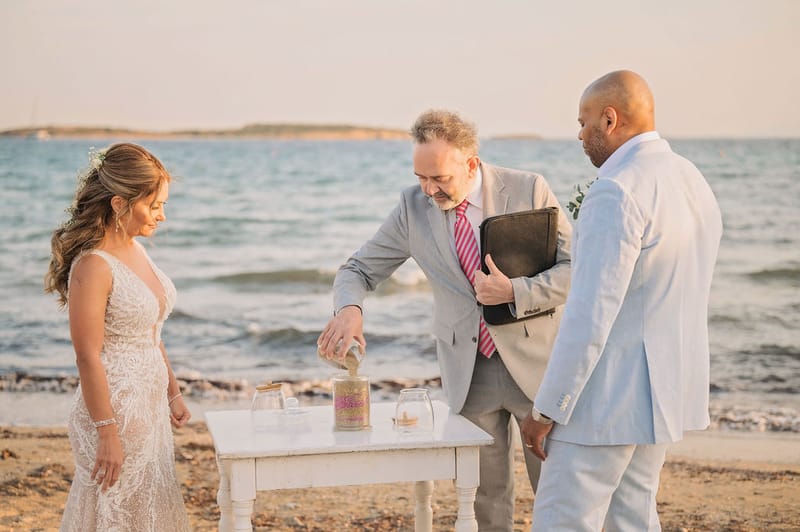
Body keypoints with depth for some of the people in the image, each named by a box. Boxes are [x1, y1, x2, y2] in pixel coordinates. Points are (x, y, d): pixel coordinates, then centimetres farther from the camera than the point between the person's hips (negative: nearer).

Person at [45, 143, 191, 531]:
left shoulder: (136, 250, 7)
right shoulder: (94, 265, -20)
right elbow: (88, 357, -20)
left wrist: (173, 394, 17)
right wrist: (108, 433, -19)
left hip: (149, 406, 9)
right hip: (115, 408, -9)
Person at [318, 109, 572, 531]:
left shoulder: (528, 190, -9)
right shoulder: (414, 206, -2)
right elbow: (359, 269, 2)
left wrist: (515, 291, -23)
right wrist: (349, 308, -20)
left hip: (535, 362, -2)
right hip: (469, 373, 2)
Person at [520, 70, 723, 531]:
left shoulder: (617, 192, -21)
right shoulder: (694, 181, 9)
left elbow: (590, 317, -23)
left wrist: (546, 410, -17)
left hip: (611, 397, -9)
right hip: (667, 389, 10)